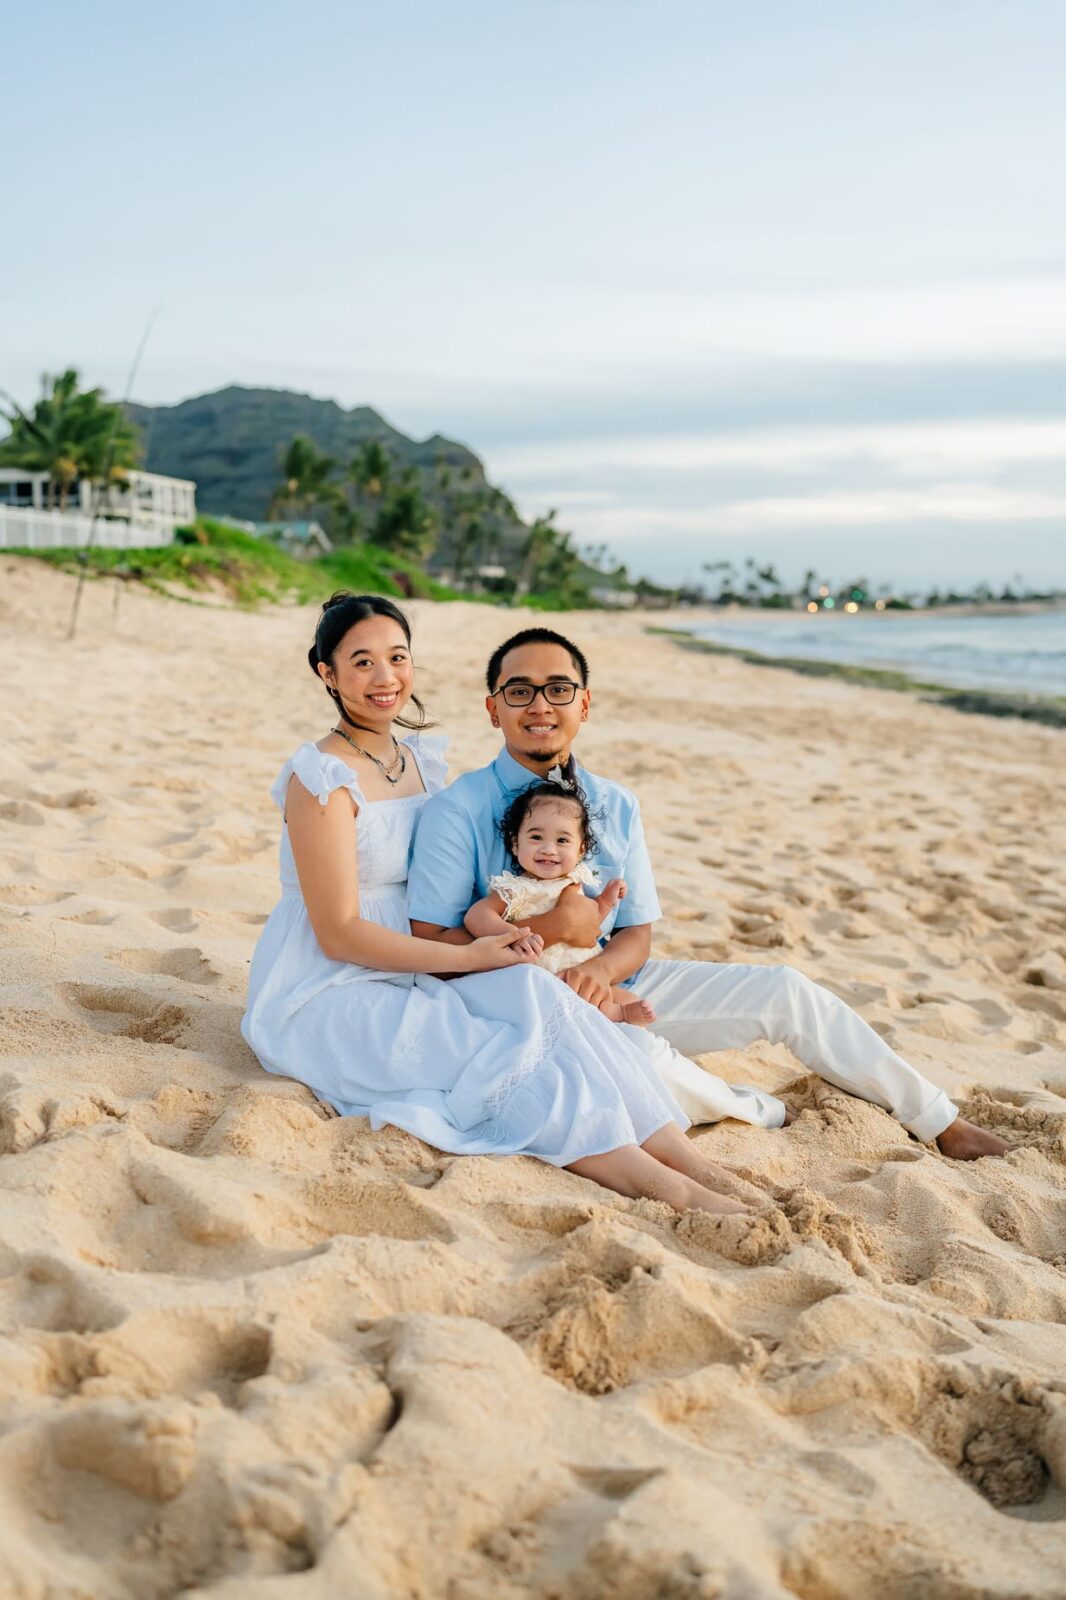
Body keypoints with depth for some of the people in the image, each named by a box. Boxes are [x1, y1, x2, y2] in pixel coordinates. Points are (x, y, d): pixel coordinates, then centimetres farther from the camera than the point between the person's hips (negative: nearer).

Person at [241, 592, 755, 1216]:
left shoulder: (420, 756, 9)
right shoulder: (322, 777, -15)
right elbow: (339, 933, -17)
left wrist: (493, 928, -8)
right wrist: (468, 956, -18)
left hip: (404, 974, 6)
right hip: (322, 996, -6)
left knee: (529, 988, -22)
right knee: (494, 1055, -27)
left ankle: (688, 1159, -30)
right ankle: (670, 1191, -31)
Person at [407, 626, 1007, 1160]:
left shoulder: (615, 806, 3)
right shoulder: (458, 811, -12)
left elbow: (638, 935, 2)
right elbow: (428, 942, -16)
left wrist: (600, 969, -23)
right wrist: (546, 928, -25)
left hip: (614, 983, 6)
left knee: (788, 991, -4)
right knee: (642, 1054, -36)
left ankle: (938, 1122, 13)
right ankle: (764, 1113, -4)